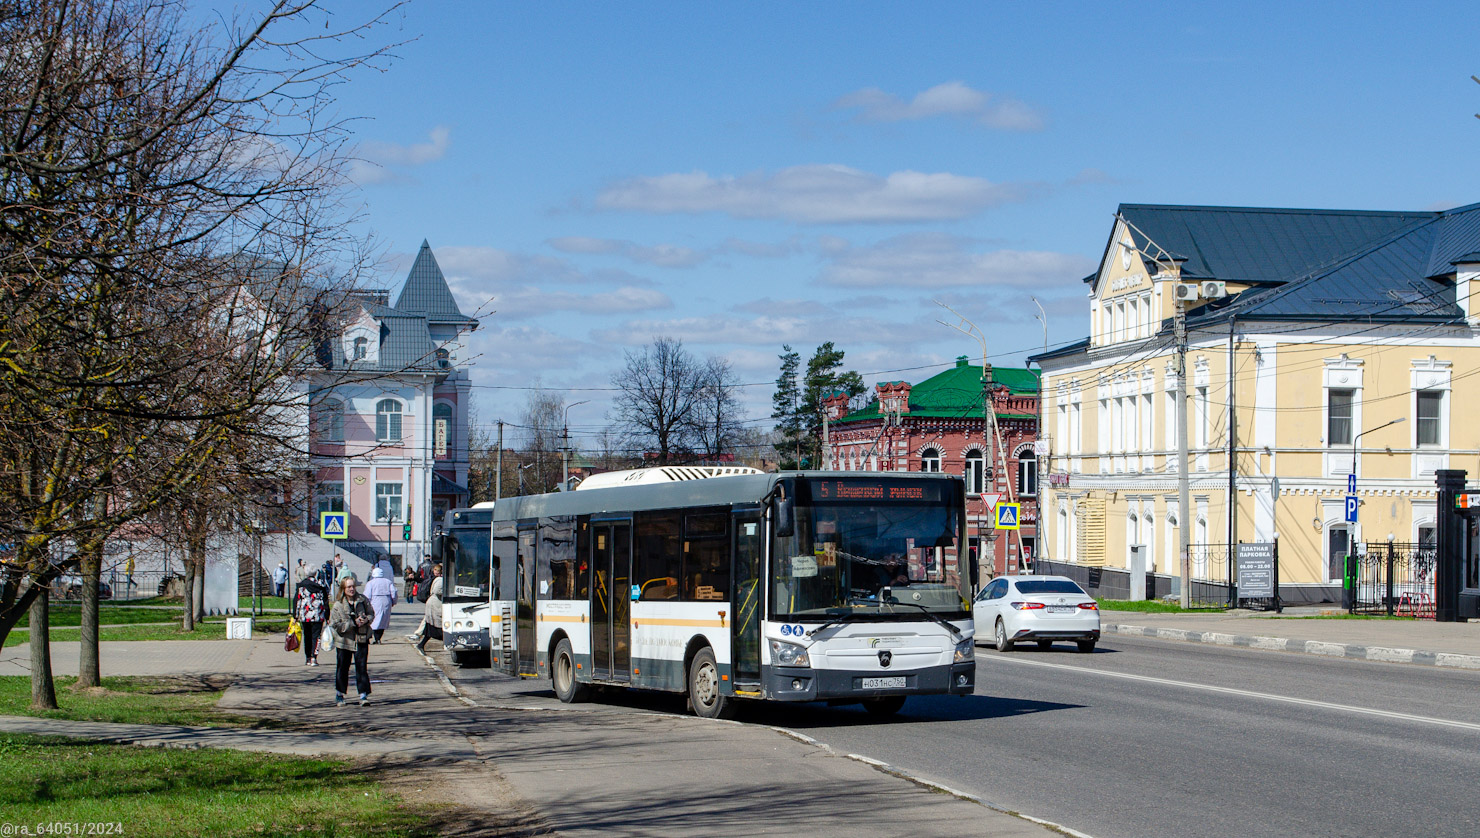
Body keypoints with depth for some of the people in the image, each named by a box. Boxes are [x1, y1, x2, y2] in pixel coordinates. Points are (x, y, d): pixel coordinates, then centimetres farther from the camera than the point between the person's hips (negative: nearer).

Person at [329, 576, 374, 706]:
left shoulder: (363, 601, -1)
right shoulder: (338, 605, -8)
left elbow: (371, 614, 11)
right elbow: (335, 625, -11)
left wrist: (366, 619, -12)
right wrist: (353, 623, -17)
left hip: (361, 639, 1)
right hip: (344, 641, -1)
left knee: (362, 668, -4)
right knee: (342, 668, 10)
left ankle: (363, 695, -2)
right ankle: (339, 694, 25)